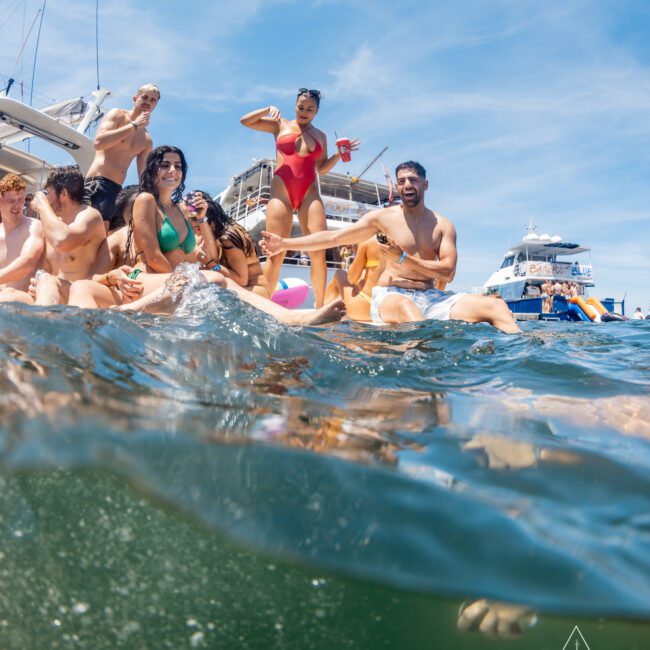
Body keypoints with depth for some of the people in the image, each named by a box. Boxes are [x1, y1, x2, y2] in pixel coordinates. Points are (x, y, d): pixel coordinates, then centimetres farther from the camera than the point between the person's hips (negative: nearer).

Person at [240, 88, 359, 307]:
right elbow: (245, 121, 10)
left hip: (310, 194, 2)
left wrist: (339, 154, 3)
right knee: (276, 254, -10)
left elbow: (322, 168, 17)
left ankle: (320, 308, -12)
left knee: (318, 252, -12)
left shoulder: (320, 136, 19)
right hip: (281, 191, -2)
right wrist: (269, 109, -3)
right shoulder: (281, 125, 13)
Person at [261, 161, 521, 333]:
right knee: (405, 306, -44)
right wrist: (285, 243, 3)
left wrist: (404, 258, -7)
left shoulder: (443, 226, 13)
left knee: (496, 306, -18)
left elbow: (448, 272, 1)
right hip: (390, 295, -4)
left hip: (431, 297, 4)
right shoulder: (384, 217, 8)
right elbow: (333, 237, 7)